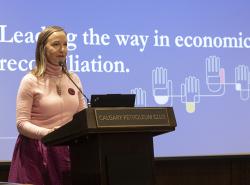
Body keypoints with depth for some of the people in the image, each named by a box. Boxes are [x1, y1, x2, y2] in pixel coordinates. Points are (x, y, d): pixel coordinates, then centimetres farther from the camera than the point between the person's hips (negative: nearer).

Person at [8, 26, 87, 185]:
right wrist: (47, 133, -26)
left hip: (68, 149, 4)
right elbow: (22, 123, -10)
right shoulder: (31, 81, -5)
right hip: (36, 150, -4)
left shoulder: (73, 79, 10)